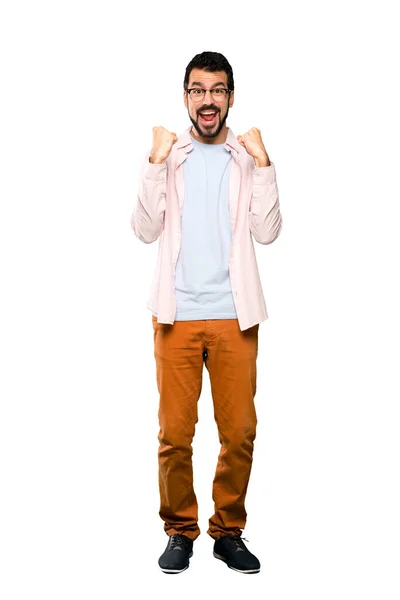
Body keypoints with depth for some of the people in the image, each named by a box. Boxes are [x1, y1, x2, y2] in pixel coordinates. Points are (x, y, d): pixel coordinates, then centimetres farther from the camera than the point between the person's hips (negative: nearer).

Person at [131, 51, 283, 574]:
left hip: (234, 315, 1)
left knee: (239, 432, 3)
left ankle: (229, 531, 18)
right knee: (175, 433, 1)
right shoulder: (166, 154, 6)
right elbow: (145, 230, -3)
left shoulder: (249, 157, 7)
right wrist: (156, 163, -11)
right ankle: (180, 531, 17)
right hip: (177, 314, -1)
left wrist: (262, 163, -10)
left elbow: (268, 232, -3)